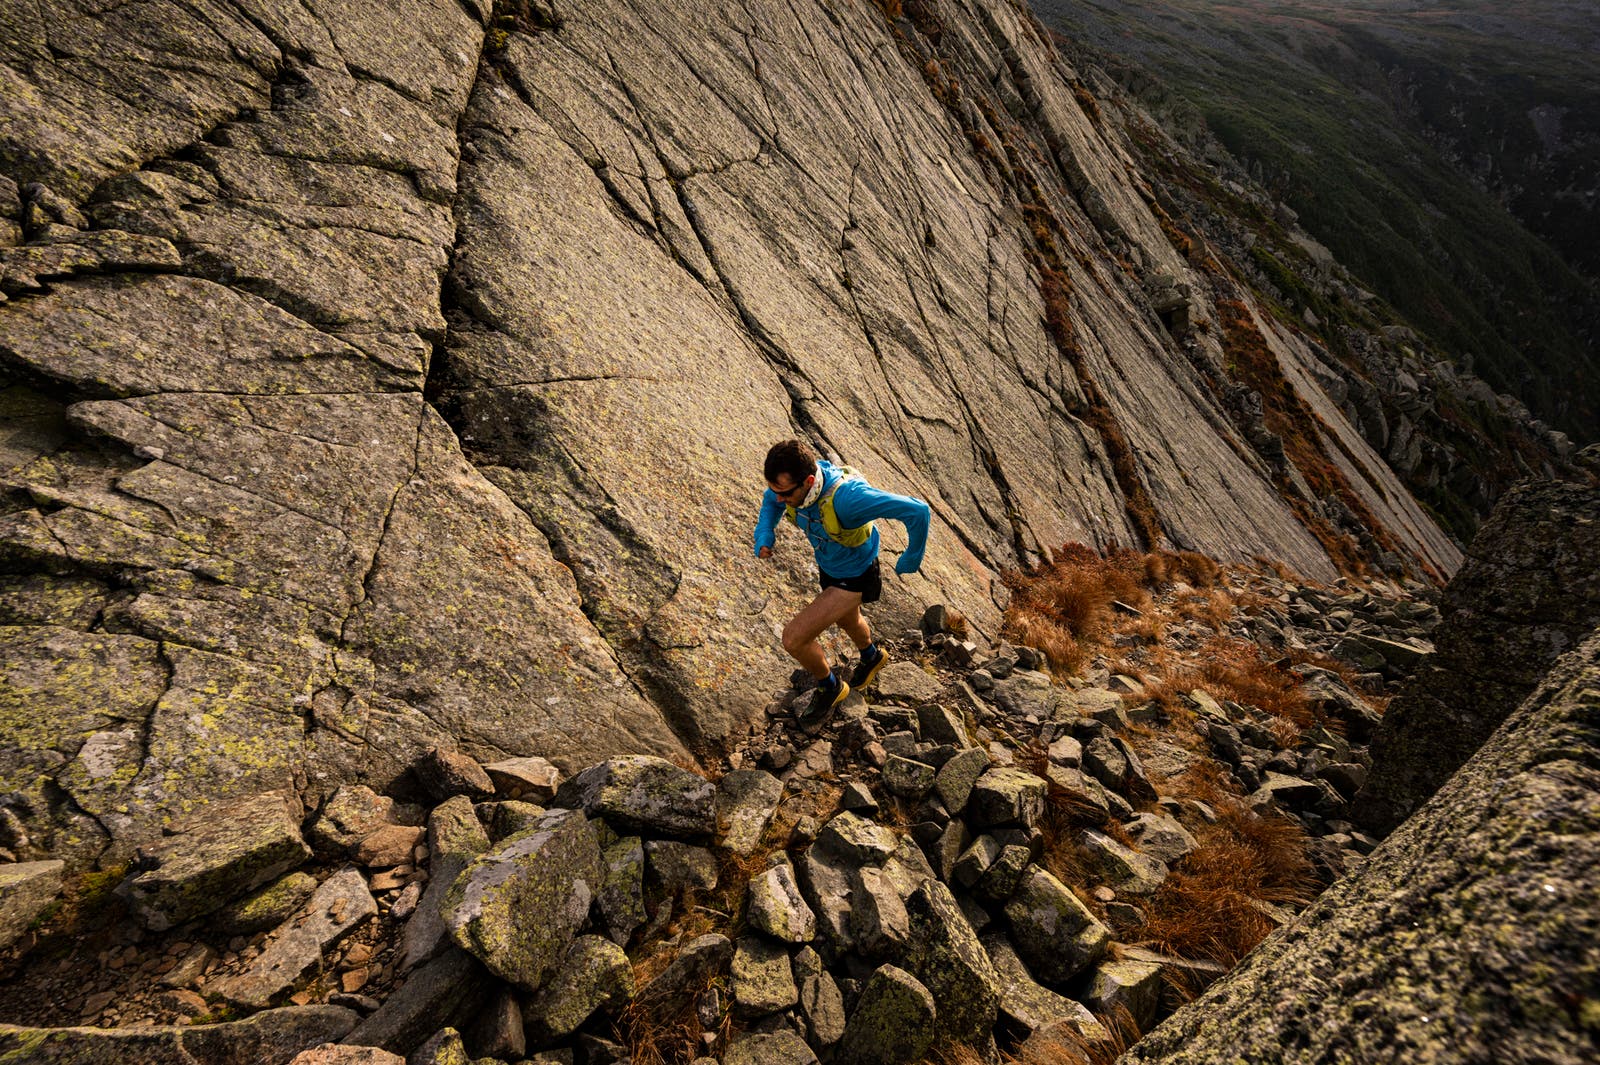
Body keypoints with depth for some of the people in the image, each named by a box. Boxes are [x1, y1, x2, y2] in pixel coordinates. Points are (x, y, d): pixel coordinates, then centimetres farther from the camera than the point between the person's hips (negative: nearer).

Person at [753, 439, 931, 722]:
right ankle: (871, 657, 68)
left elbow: (916, 511, -40)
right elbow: (771, 500, 3)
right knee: (846, 620, 34)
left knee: (793, 637, -13)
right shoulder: (793, 479, -23)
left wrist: (912, 559, -25)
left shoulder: (846, 497, -44)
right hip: (828, 567, 7)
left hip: (854, 578, -7)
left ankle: (830, 686, 18)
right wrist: (764, 535, -16)